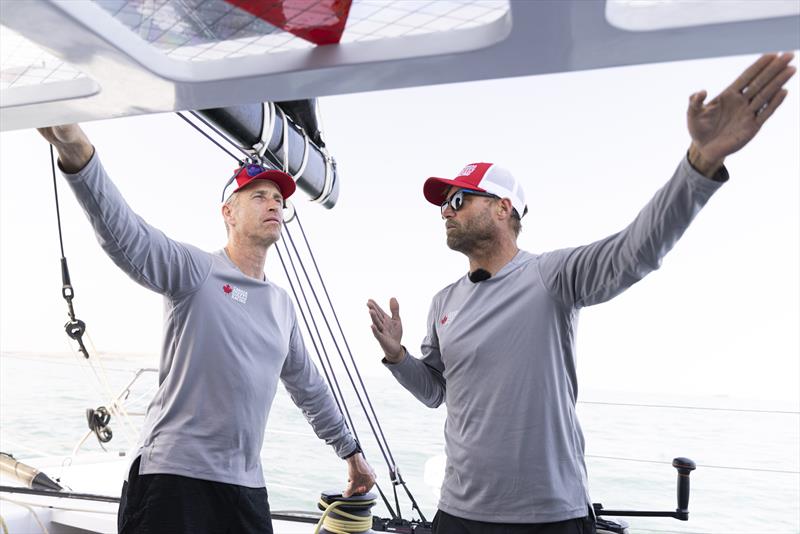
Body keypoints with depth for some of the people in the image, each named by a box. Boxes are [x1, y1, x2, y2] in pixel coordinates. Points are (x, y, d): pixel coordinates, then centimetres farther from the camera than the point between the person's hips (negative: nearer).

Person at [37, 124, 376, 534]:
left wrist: (351, 451, 28)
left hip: (246, 485, 6)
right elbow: (127, 238, -25)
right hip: (173, 473, -6)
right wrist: (77, 152, -42)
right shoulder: (195, 270, -6)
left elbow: (309, 388, 23)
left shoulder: (282, 304, 13)